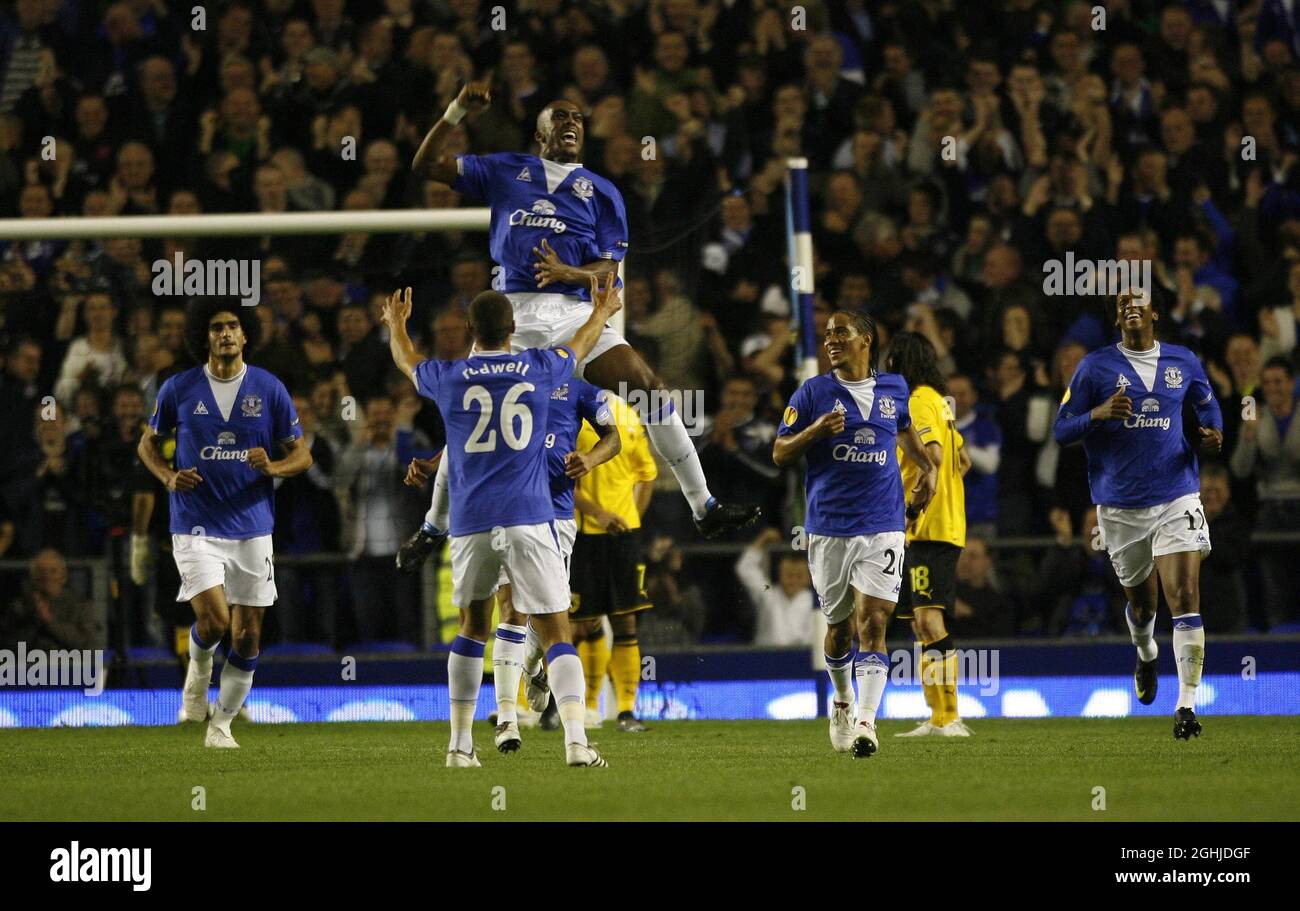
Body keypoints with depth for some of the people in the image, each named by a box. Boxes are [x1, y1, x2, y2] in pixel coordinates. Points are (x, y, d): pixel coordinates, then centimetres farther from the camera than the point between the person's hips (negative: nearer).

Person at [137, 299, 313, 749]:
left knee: (247, 636, 3)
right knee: (214, 619, -18)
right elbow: (148, 442, 14)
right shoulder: (179, 389, 0)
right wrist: (168, 476, -7)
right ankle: (198, 668, 16)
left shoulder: (269, 389, 1)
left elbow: (302, 454, 6)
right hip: (197, 526, -2)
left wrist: (273, 467, -16)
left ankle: (222, 724, 19)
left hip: (252, 527, 2)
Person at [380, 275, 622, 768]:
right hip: (529, 518, -1)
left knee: (473, 625, 18)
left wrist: (396, 324, 51)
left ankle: (460, 743, 17)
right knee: (555, 632, -4)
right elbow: (579, 348, 28)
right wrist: (601, 313, 50)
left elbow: (406, 362, 28)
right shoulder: (537, 368, 4)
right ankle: (576, 738, -20)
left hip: (470, 523, 1)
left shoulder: (448, 377, 3)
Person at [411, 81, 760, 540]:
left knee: (649, 388, -12)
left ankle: (704, 508, -8)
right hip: (511, 309, 0)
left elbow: (610, 267, 7)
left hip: (574, 309, 0)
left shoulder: (602, 191, 15)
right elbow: (426, 165, 12)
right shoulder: (505, 170, 15)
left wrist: (567, 273, -15)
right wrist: (458, 111, -2)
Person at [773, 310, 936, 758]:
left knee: (873, 624, -13)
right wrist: (816, 431, -16)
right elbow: (780, 453, 1)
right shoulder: (813, 393, 1)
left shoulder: (893, 388, 8)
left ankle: (865, 722, -20)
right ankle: (842, 700, 38)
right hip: (829, 529, 0)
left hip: (883, 527, 0)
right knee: (839, 625, 11)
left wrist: (927, 467, 16)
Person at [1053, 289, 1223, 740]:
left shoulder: (1184, 363, 6)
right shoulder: (1095, 367, 1)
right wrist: (1100, 413, -19)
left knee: (1185, 597, -15)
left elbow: (1207, 404, 25)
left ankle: (1187, 704, -17)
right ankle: (1146, 655, 49)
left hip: (1176, 499, 0)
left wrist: (1213, 433, 2)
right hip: (1120, 507, 0)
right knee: (1141, 604, 14)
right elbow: (1061, 431, 1)